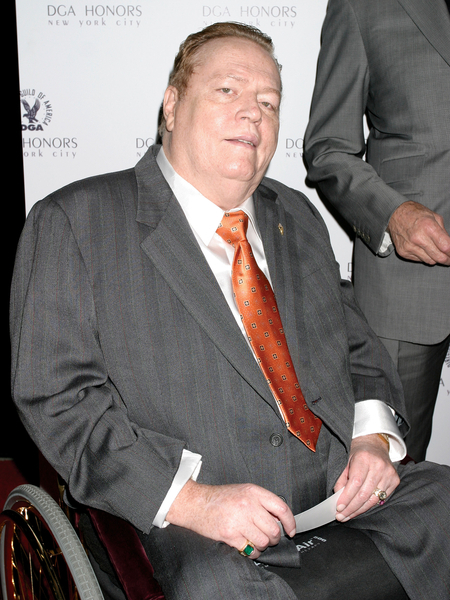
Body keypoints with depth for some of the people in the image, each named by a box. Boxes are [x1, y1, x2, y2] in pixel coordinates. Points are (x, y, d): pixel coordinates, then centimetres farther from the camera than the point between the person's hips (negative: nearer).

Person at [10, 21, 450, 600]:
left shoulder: (299, 220, 17)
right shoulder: (74, 223, -2)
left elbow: (359, 348, 21)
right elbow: (58, 397, -9)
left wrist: (374, 438, 0)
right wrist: (191, 500, -19)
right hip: (199, 529, -6)